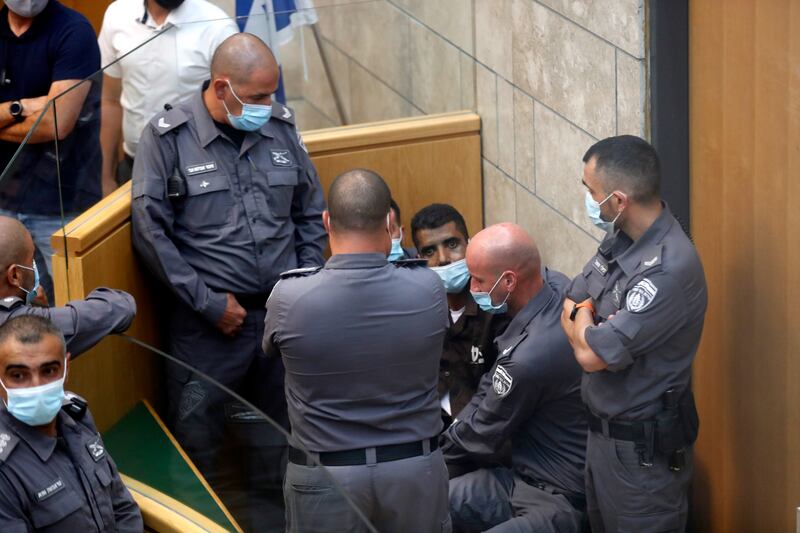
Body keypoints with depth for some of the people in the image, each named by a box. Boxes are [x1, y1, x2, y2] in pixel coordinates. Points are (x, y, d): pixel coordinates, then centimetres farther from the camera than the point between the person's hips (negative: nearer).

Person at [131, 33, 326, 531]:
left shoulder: (281, 127, 4)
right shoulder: (168, 138, -8)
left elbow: (311, 214, 15)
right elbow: (151, 230, -8)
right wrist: (208, 302, -10)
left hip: (283, 314, 4)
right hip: (209, 321, -4)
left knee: (280, 433, 13)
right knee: (196, 434, 0)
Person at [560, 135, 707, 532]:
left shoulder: (670, 269, -29)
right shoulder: (620, 237, 0)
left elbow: (591, 354, -27)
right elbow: (569, 307, 11)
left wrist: (581, 318, -7)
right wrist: (586, 322, -12)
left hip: (643, 449, -9)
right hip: (602, 428, 9)